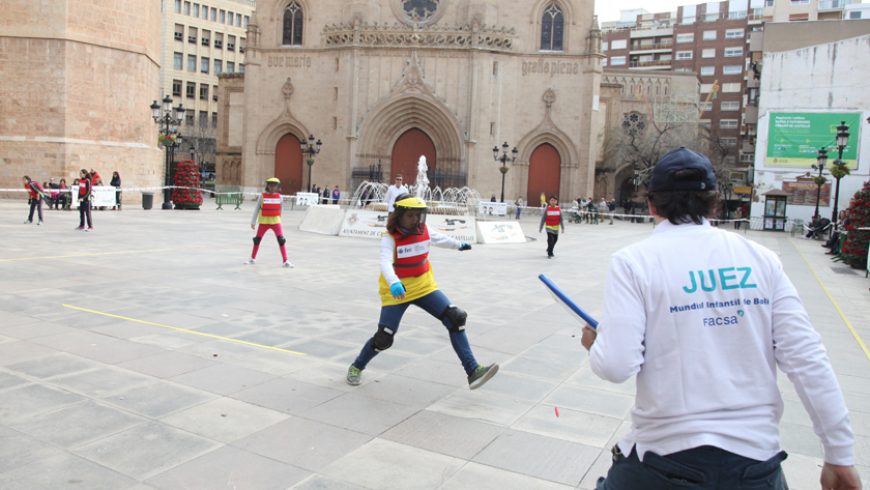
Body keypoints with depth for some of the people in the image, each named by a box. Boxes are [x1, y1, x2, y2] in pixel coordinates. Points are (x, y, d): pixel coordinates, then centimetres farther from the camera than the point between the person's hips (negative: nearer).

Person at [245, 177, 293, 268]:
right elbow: (256, 209, -1)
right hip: (264, 221, 0)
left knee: (281, 240, -9)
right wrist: (253, 222, -1)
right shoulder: (262, 196, -6)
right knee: (257, 240, 9)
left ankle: (285, 261, -5)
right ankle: (252, 259, 28)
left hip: (275, 221, 0)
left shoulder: (279, 196, 0)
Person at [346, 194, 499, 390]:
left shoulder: (423, 231, -2)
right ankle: (357, 367, 24)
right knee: (383, 338, -7)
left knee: (456, 319, -10)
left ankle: (473, 371, -8)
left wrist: (458, 245, 37)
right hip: (396, 291, -5)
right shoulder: (390, 238, -18)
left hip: (424, 286, 5)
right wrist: (394, 284, -56)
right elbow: (385, 262, -36)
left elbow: (438, 239, 21)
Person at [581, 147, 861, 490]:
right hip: (755, 459, 2)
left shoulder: (633, 262, -9)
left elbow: (617, 366, -15)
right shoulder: (761, 259, 0)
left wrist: (594, 344, 7)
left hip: (666, 458, -2)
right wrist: (840, 455, 5)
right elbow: (808, 361, -3)